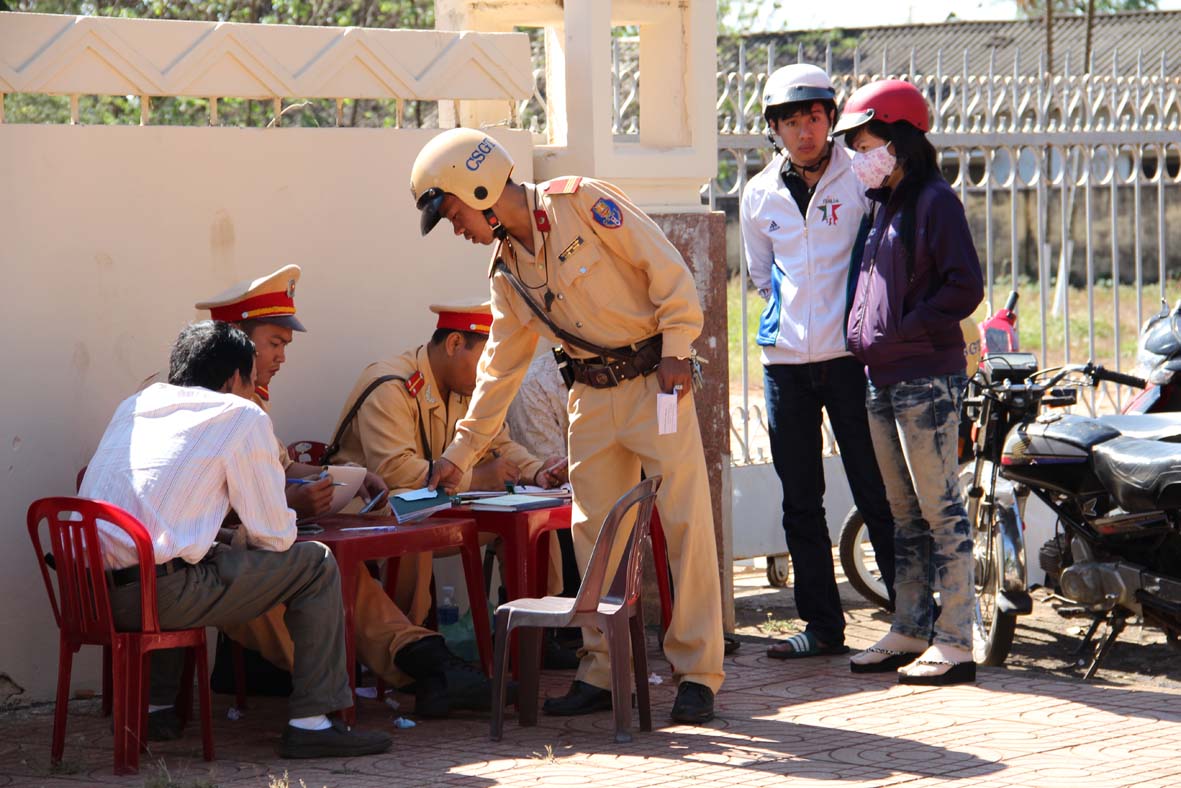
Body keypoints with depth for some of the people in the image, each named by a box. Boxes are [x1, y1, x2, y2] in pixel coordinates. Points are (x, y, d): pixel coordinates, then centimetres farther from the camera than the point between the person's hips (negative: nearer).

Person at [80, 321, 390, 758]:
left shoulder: (135, 404, 21)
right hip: (158, 596, -7)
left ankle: (152, 705, 33)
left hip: (91, 592, 7)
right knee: (315, 563, 7)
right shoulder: (242, 416, 3)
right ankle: (311, 722, 5)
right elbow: (275, 536, 3)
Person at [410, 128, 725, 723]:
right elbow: (501, 366, 15)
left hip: (654, 380, -7)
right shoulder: (507, 268, 9)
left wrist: (675, 351, -16)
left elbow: (667, 268, -12)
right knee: (594, 536, 5)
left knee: (686, 524, -8)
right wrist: (460, 452, 15)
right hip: (592, 396, 7)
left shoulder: (580, 203, -13)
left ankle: (697, 674, -3)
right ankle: (603, 673, 12)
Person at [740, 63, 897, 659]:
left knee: (876, 495, -4)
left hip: (850, 357, -4)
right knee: (800, 500, 7)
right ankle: (821, 624, 15)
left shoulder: (861, 179, -2)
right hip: (785, 362, 4)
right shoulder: (759, 195, 9)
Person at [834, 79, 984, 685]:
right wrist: (864, 338, 9)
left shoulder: (935, 201, -9)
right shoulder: (884, 206, 17)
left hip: (928, 378, -9)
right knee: (904, 514, 12)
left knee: (940, 510, -6)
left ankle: (955, 643, -4)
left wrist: (901, 332, -15)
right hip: (882, 380, 9)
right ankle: (910, 631, 18)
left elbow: (965, 288, -16)